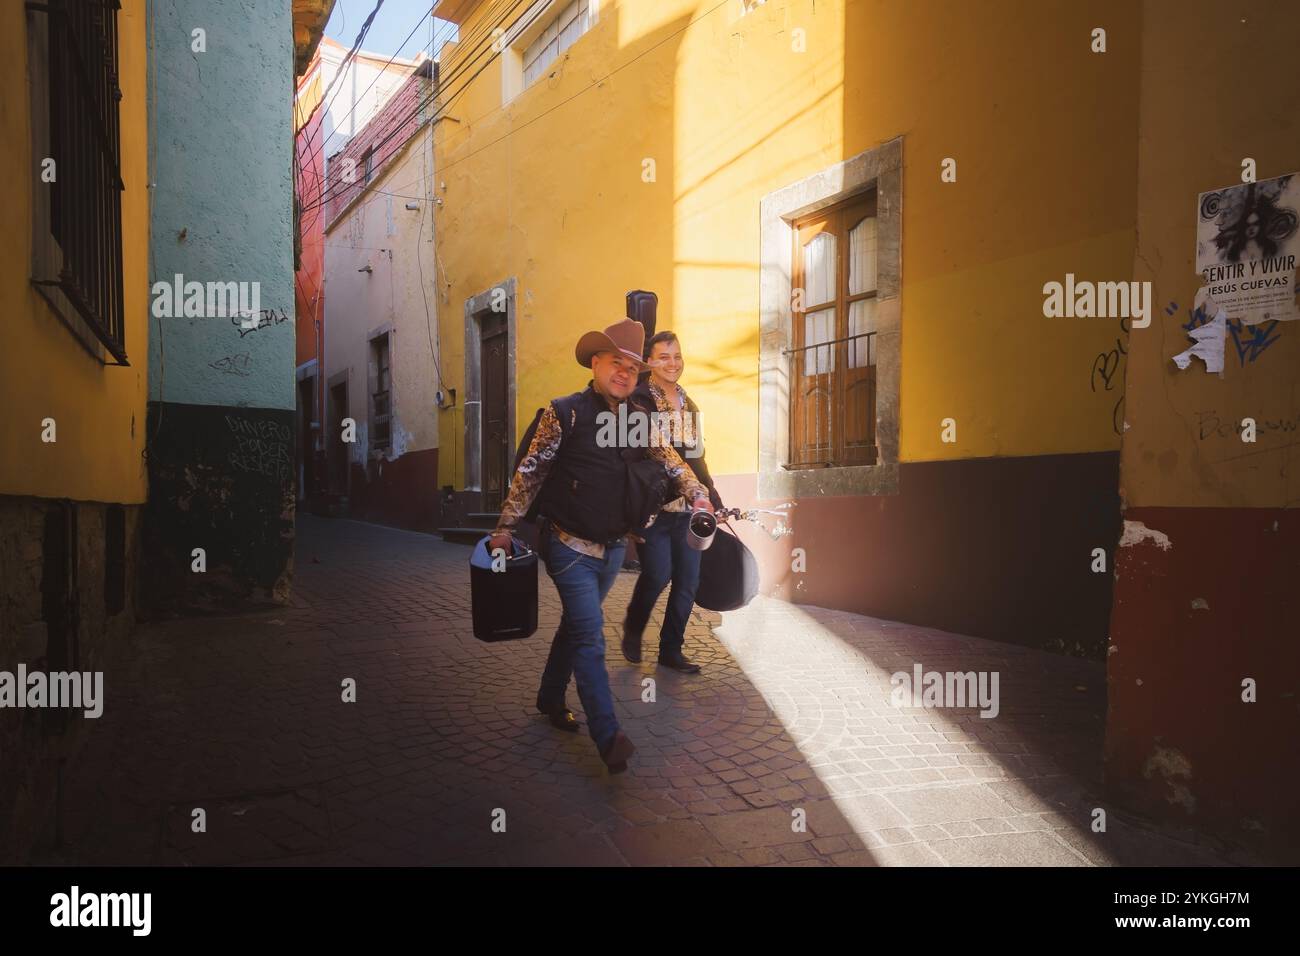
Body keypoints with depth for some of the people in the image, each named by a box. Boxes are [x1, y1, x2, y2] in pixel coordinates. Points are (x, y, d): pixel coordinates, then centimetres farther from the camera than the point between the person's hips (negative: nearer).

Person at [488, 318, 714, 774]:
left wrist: (697, 494, -17)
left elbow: (671, 461, 2)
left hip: (614, 547, 6)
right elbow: (530, 472, -7)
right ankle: (608, 736, -8)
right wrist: (506, 526, -6)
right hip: (571, 546, -6)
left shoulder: (641, 419, 6)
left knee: (577, 625, 20)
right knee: (590, 636, -9)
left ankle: (551, 698, 38)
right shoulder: (565, 412, -10)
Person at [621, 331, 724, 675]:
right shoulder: (638, 400, -5)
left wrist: (713, 498, 21)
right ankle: (633, 628, 19)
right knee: (658, 574, -11)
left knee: (688, 581, 6)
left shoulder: (688, 404, 17)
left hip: (687, 508, 6)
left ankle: (671, 649, 22)